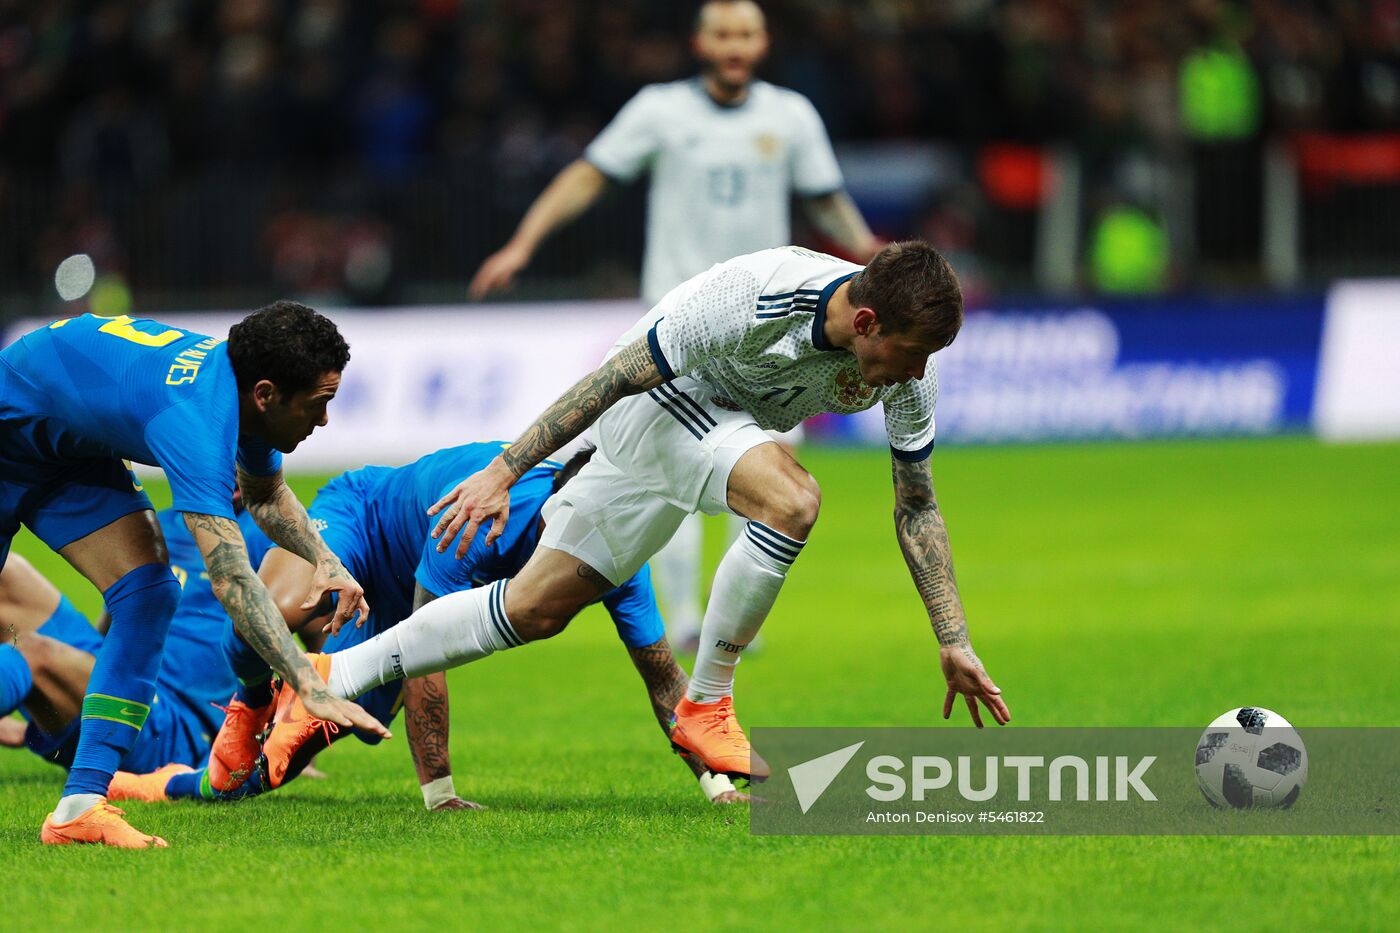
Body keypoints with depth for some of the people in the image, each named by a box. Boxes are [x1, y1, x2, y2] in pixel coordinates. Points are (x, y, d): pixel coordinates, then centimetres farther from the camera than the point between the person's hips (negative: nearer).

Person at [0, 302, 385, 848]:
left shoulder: (243, 384, -13)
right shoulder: (195, 422, -41)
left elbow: (264, 495, 10)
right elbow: (230, 578, -47)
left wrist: (324, 559, -9)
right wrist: (311, 689, -53)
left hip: (71, 453, 8)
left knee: (147, 595, -9)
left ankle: (79, 805, -15)